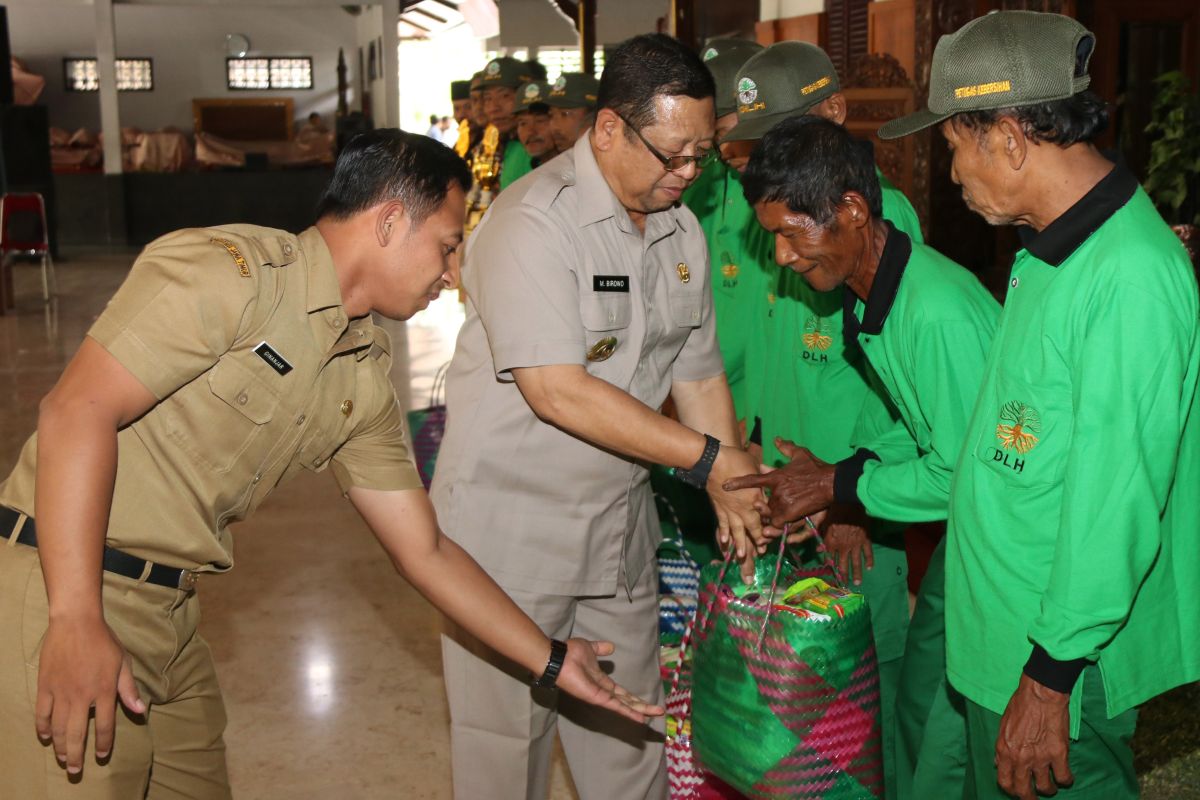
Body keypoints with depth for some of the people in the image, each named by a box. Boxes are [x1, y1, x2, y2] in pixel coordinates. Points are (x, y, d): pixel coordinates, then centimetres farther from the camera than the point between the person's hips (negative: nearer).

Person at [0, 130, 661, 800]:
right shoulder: (228, 270, -15)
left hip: (170, 614, 8)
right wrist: (76, 620, -27)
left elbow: (425, 551, 13)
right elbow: (78, 411, -22)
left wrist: (553, 660, 13)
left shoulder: (364, 379, 10)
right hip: (62, 592, -8)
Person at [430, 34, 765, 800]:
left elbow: (700, 373, 10)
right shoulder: (532, 223, -20)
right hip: (513, 521, -6)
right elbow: (559, 392, -26)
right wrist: (708, 457, -21)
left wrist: (737, 494, 2)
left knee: (631, 734, 17)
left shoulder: (682, 229, 4)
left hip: (622, 520, 7)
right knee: (510, 736, 8)